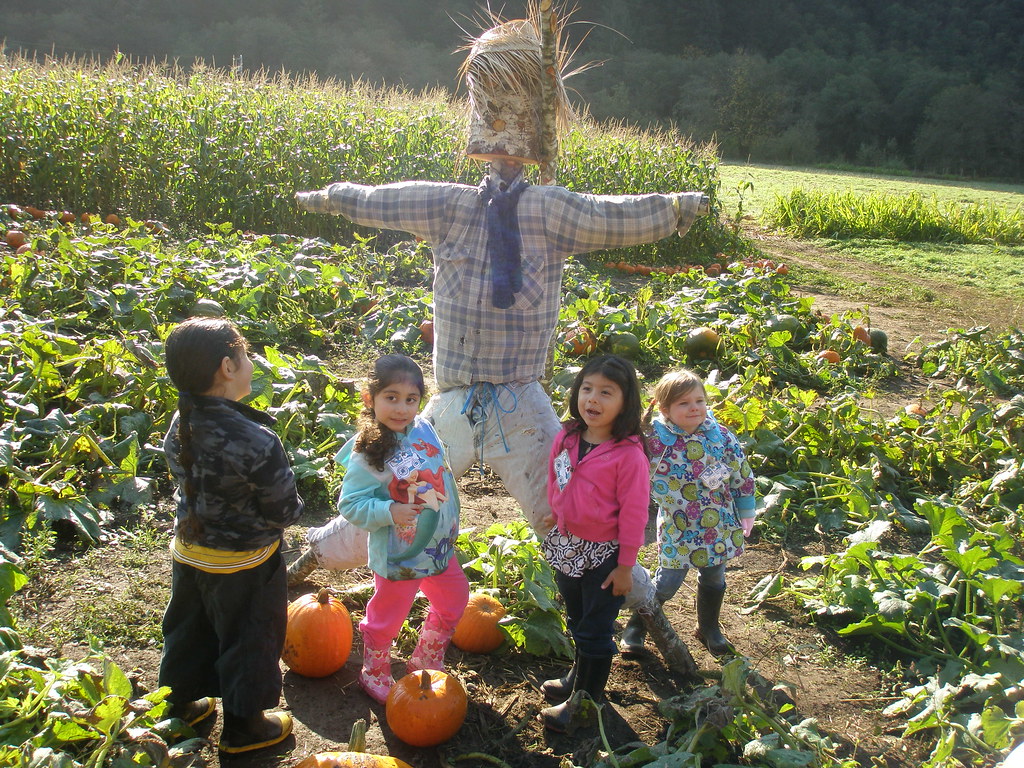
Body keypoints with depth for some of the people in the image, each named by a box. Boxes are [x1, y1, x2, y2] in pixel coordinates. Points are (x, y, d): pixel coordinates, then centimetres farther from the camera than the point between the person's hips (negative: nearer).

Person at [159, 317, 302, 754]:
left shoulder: (179, 426, -10)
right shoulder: (255, 442, -31)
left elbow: (187, 482, 4)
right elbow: (284, 511, -22)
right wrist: (292, 510, -1)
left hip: (189, 551, 6)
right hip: (243, 564, -6)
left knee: (189, 631, 26)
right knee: (248, 640, 16)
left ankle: (180, 705, 47)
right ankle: (242, 726, 34)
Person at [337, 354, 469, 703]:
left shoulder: (424, 429, -6)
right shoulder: (367, 453, -24)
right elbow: (350, 504, -21)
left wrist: (450, 524, 15)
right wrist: (389, 512, -34)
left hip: (439, 547, 7)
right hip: (399, 556, -7)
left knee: (453, 603, 22)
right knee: (386, 620, 12)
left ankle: (426, 663, 45)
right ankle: (375, 674, 39)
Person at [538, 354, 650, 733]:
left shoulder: (629, 455, -23)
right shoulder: (566, 439, -5)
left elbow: (634, 514, -18)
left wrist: (625, 566, -13)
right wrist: (554, 523, 15)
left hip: (603, 554, -6)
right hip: (566, 545, 6)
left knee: (596, 631, 10)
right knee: (577, 621, 27)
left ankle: (587, 698, 29)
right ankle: (578, 677, 49)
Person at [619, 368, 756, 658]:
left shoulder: (721, 436, -8)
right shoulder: (654, 439, -16)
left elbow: (742, 475, 3)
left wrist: (746, 512, 8)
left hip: (719, 525, 3)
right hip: (677, 529, -3)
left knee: (713, 579, 20)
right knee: (667, 583, 2)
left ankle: (709, 627, 44)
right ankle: (635, 626, 25)